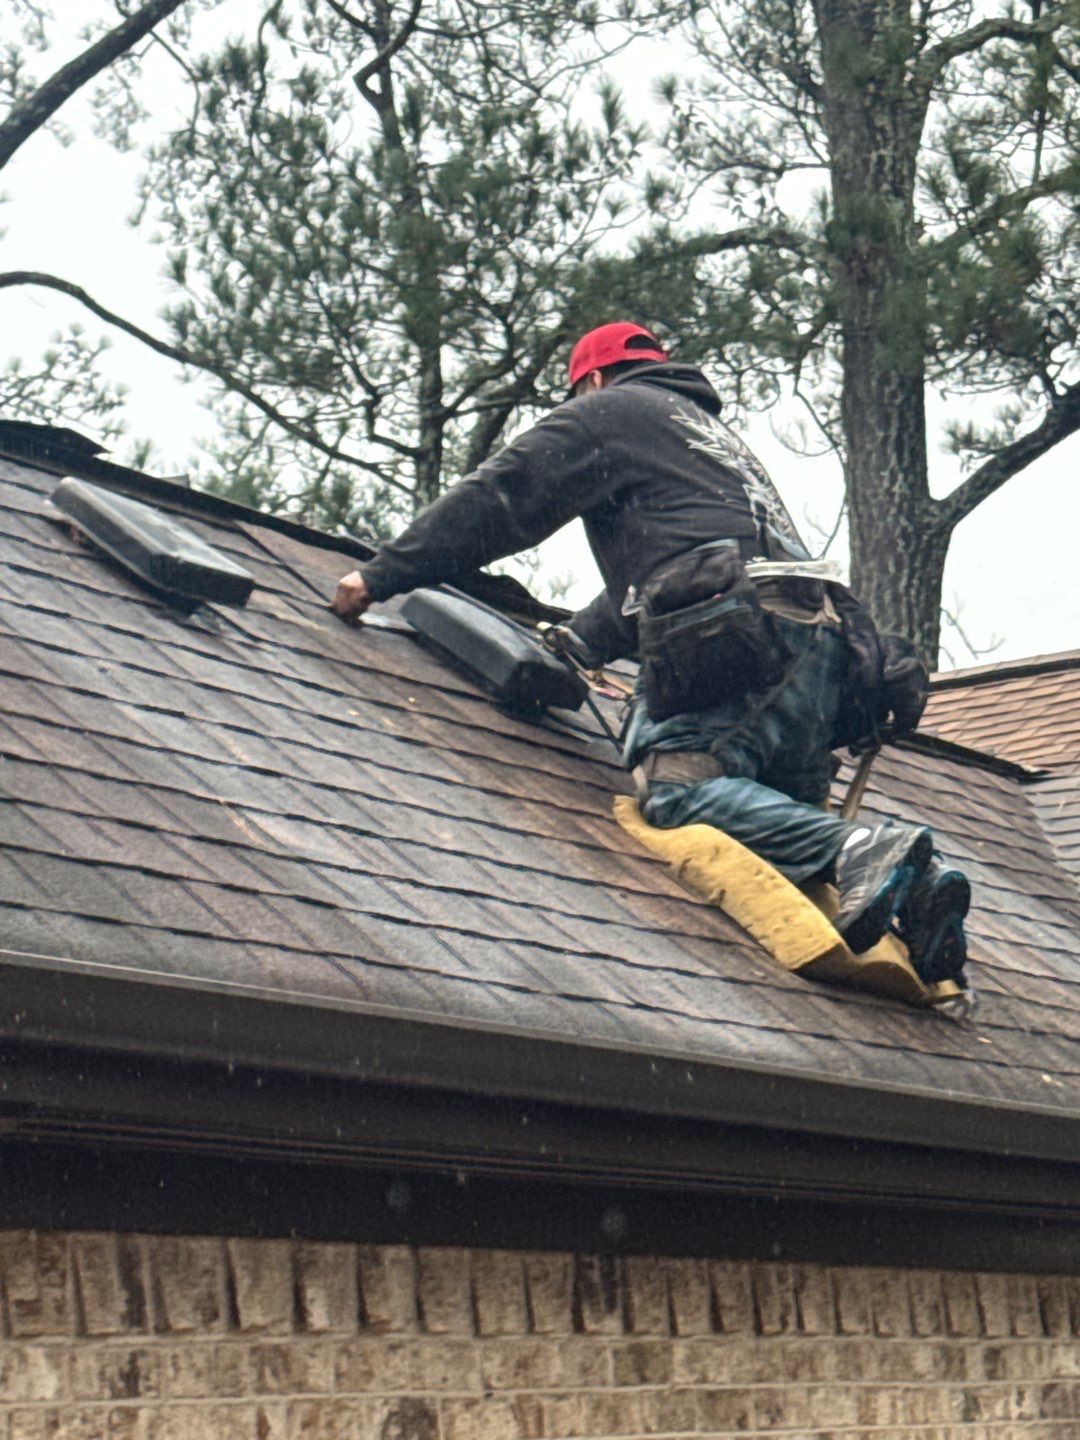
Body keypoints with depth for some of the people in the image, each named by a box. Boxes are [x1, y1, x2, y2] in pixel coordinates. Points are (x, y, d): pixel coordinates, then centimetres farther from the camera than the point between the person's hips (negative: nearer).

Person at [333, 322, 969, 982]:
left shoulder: (610, 410, 18)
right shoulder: (715, 432, 43)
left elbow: (498, 501, 14)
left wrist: (381, 575, 19)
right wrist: (574, 645, 53)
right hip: (816, 637, 8)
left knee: (679, 786, -24)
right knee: (783, 816, 7)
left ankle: (864, 852, -42)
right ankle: (917, 883, -20)